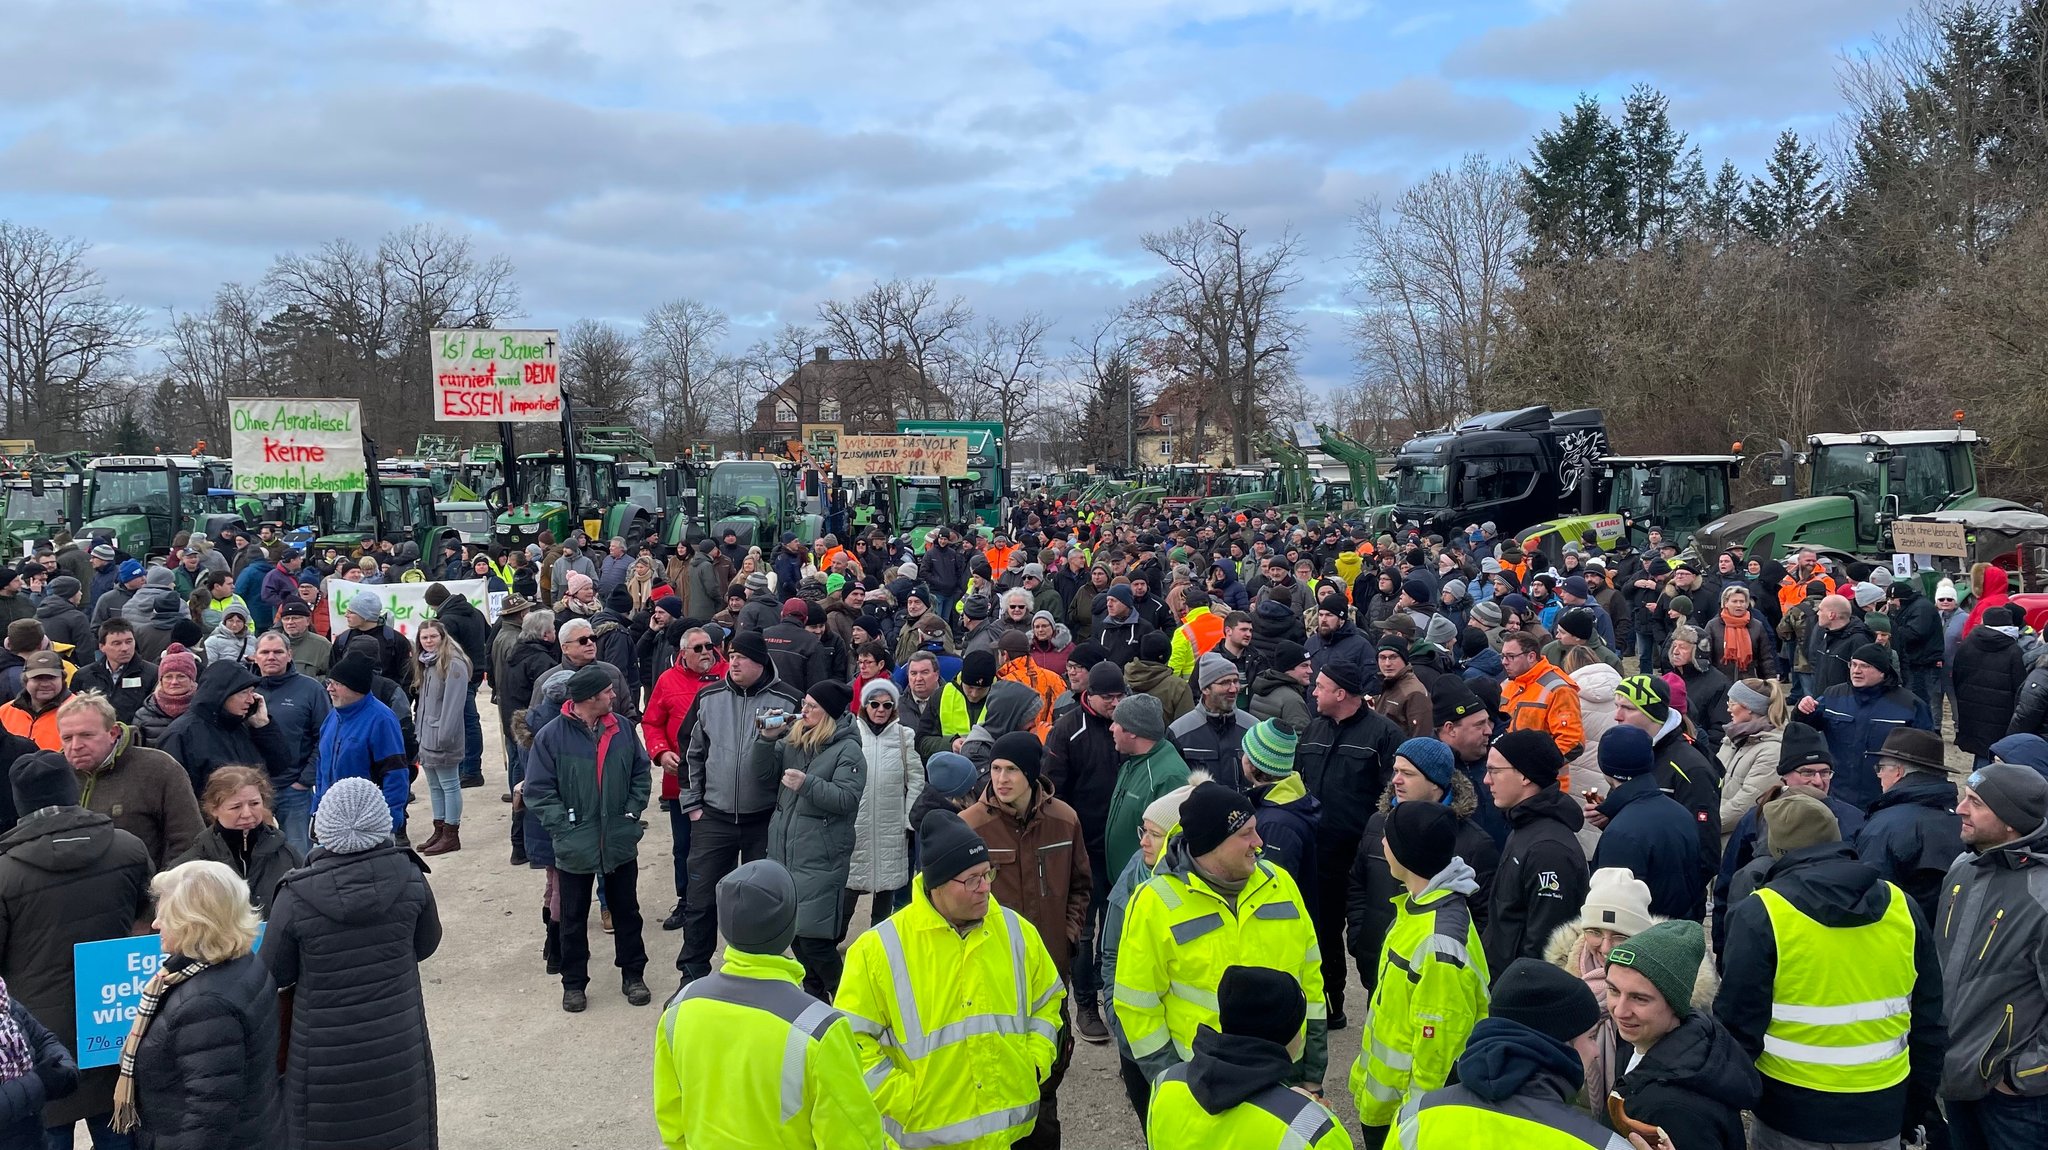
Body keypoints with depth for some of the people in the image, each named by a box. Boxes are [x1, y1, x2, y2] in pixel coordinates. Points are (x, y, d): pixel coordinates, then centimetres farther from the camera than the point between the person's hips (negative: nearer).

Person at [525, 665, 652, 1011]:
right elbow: (537, 791, -10)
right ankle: (573, 983, 27)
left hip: (620, 843, 3)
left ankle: (633, 975, 30)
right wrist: (565, 826, -15)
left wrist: (632, 812, -3)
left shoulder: (622, 729, -2)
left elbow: (641, 774, 8)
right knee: (574, 919, 12)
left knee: (626, 912, 15)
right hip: (575, 847, -3)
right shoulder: (551, 736, -12)